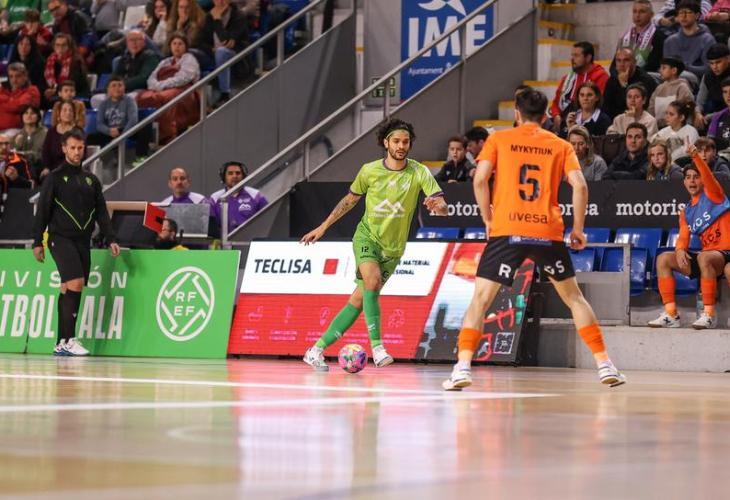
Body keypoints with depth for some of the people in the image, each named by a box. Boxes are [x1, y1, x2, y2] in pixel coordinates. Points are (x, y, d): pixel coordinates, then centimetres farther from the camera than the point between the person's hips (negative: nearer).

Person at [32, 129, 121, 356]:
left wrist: (111, 239, 6)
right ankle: (69, 339, -20)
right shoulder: (55, 178, 1)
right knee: (75, 283, -20)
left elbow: (101, 213, 16)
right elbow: (42, 211, -1)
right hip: (61, 239, -5)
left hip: (83, 241, 5)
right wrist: (37, 242, -6)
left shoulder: (91, 180, 16)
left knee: (69, 291, 5)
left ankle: (62, 344, 8)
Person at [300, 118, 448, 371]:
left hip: (392, 248, 1)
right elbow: (350, 199, 12)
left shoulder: (419, 173, -9)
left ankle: (317, 350, 10)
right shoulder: (370, 170, -4)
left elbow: (442, 205, -19)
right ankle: (377, 347, -33)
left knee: (358, 301, 1)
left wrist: (438, 205, -44)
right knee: (373, 278, -31)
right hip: (367, 236, -1)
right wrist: (322, 227, 13)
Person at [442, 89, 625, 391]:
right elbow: (580, 186, 1)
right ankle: (604, 364, 14)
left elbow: (480, 179, -2)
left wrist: (488, 219, 9)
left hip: (507, 230, -2)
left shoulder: (498, 140, 9)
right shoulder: (561, 146, 12)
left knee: (480, 299, 2)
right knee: (574, 297, 17)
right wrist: (577, 228, 9)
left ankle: (463, 368, -13)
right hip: (548, 232, 2)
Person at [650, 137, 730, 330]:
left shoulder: (712, 195, 1)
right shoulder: (686, 212, 16)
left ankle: (709, 314, -33)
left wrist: (695, 156, -35)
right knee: (663, 259, -7)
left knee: (704, 258, -38)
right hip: (705, 255, 7)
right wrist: (680, 250, -15)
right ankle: (671, 314, -15)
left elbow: (708, 176, -19)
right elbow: (683, 237, 9)